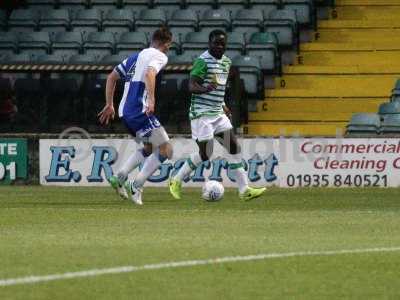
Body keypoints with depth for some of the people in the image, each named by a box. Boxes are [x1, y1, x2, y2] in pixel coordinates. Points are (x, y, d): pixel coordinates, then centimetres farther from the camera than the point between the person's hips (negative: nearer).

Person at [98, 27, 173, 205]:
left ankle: (120, 177, 9)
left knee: (149, 148, 24)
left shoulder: (136, 57, 22)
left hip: (124, 112, 9)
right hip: (140, 111, -9)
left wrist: (109, 105, 27)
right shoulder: (159, 57, -3)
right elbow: (149, 74, -24)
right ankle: (136, 187, -10)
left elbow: (111, 77, 23)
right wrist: (151, 100, -30)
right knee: (165, 150, -3)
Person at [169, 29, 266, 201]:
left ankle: (244, 190, -2)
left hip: (218, 113, 8)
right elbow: (191, 86, -22)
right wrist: (206, 88, -41)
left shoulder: (226, 61, 12)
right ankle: (176, 181, 14)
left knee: (234, 147, -2)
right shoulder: (203, 61, -14)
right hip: (202, 114, -8)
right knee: (205, 153, -6)